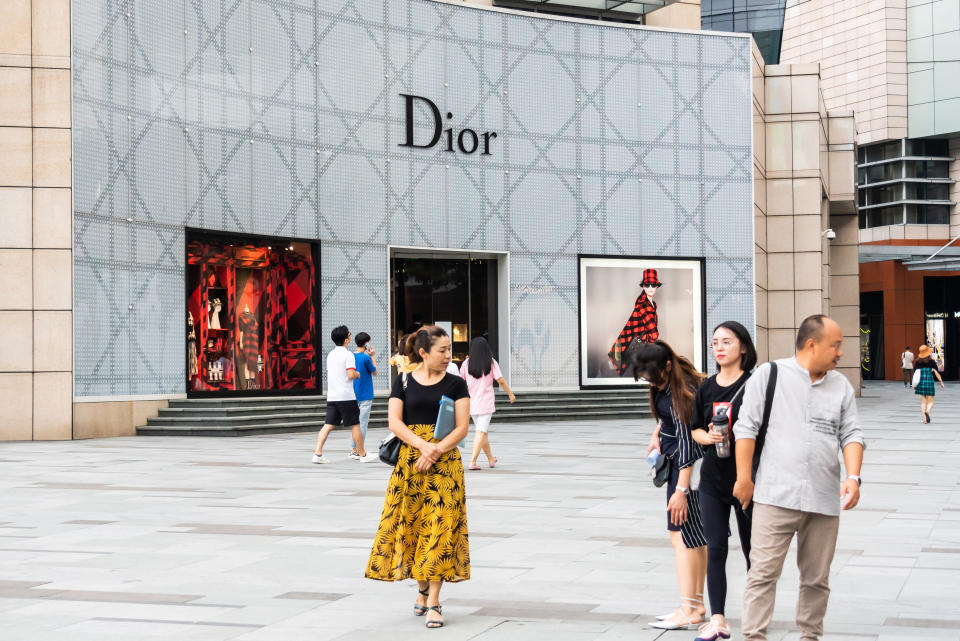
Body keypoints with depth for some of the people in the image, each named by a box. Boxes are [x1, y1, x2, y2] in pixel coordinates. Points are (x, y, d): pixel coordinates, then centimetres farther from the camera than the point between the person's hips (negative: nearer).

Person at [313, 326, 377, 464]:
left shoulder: (330, 355, 14)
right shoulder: (348, 354, -10)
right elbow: (351, 374, -19)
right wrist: (358, 375, 3)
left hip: (331, 396, 7)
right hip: (346, 396, -7)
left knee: (329, 425, 3)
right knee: (355, 425, 4)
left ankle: (318, 453, -7)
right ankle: (363, 455, 13)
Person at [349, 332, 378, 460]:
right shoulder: (366, 358, -15)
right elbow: (374, 372, -2)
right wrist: (372, 356, 2)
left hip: (354, 395, 7)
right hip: (365, 396, -7)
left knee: (356, 423, 15)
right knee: (363, 423, -3)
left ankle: (354, 450, 17)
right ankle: (359, 452, -4)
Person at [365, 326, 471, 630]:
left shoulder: (456, 384, 3)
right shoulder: (404, 382, 5)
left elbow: (462, 427, -3)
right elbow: (394, 422, -3)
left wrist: (435, 451, -17)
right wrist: (422, 445, -18)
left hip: (444, 462, -1)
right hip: (409, 461, 1)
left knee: (440, 525, -7)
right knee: (411, 524, 3)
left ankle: (433, 602, -3)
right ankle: (422, 587, 25)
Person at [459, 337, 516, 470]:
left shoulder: (467, 363, 2)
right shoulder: (491, 362, -4)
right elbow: (500, 381, -7)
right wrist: (511, 394, 6)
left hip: (472, 403, 4)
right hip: (486, 403, -4)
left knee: (483, 432, 16)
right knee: (481, 432, -7)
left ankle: (491, 459, 30)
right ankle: (473, 461, -19)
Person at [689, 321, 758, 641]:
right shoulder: (707, 387, 7)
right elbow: (695, 429, 13)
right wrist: (708, 437, -9)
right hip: (713, 477, 4)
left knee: (752, 549, 8)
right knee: (715, 548, 0)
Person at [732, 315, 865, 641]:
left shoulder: (841, 385, 12)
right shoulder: (769, 375, 1)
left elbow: (851, 435, 9)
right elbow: (746, 427, 0)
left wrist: (853, 477, -7)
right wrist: (744, 477, -3)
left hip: (824, 500, 4)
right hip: (776, 495, -4)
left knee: (817, 577, 10)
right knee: (763, 572, -7)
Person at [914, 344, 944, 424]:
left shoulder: (918, 362, 4)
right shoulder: (932, 361, -2)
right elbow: (936, 373, -4)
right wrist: (941, 382, 4)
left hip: (920, 382, 2)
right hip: (929, 382, -2)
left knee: (923, 401, 9)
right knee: (930, 401, 5)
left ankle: (925, 418, 2)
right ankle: (927, 411, -26)